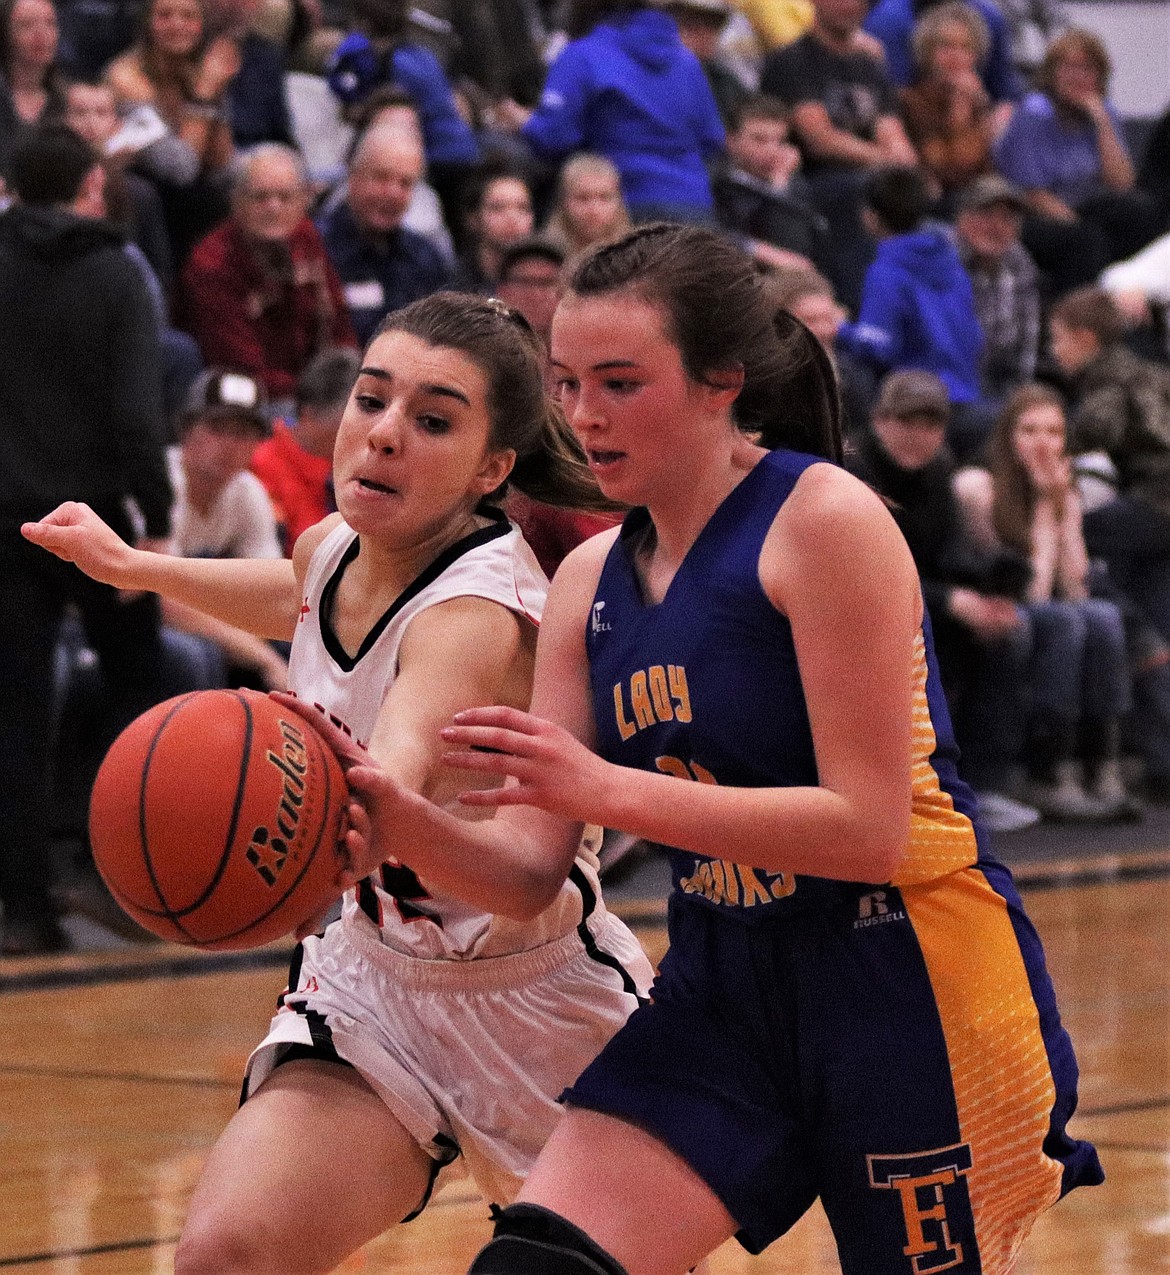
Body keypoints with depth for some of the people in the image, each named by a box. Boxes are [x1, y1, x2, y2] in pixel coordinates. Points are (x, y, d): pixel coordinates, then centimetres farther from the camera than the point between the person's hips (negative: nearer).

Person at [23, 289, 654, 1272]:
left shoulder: (482, 610, -28)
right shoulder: (334, 548, -6)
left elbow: (401, 762, -52)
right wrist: (130, 565, 28)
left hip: (535, 1000, -5)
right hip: (376, 979, 5)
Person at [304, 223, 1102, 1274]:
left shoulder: (825, 519, -14)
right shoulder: (591, 581, 7)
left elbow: (873, 831, -19)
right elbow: (533, 870, 3)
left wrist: (610, 790, -25)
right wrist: (408, 825, -19)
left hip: (908, 980, -6)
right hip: (723, 990, 6)